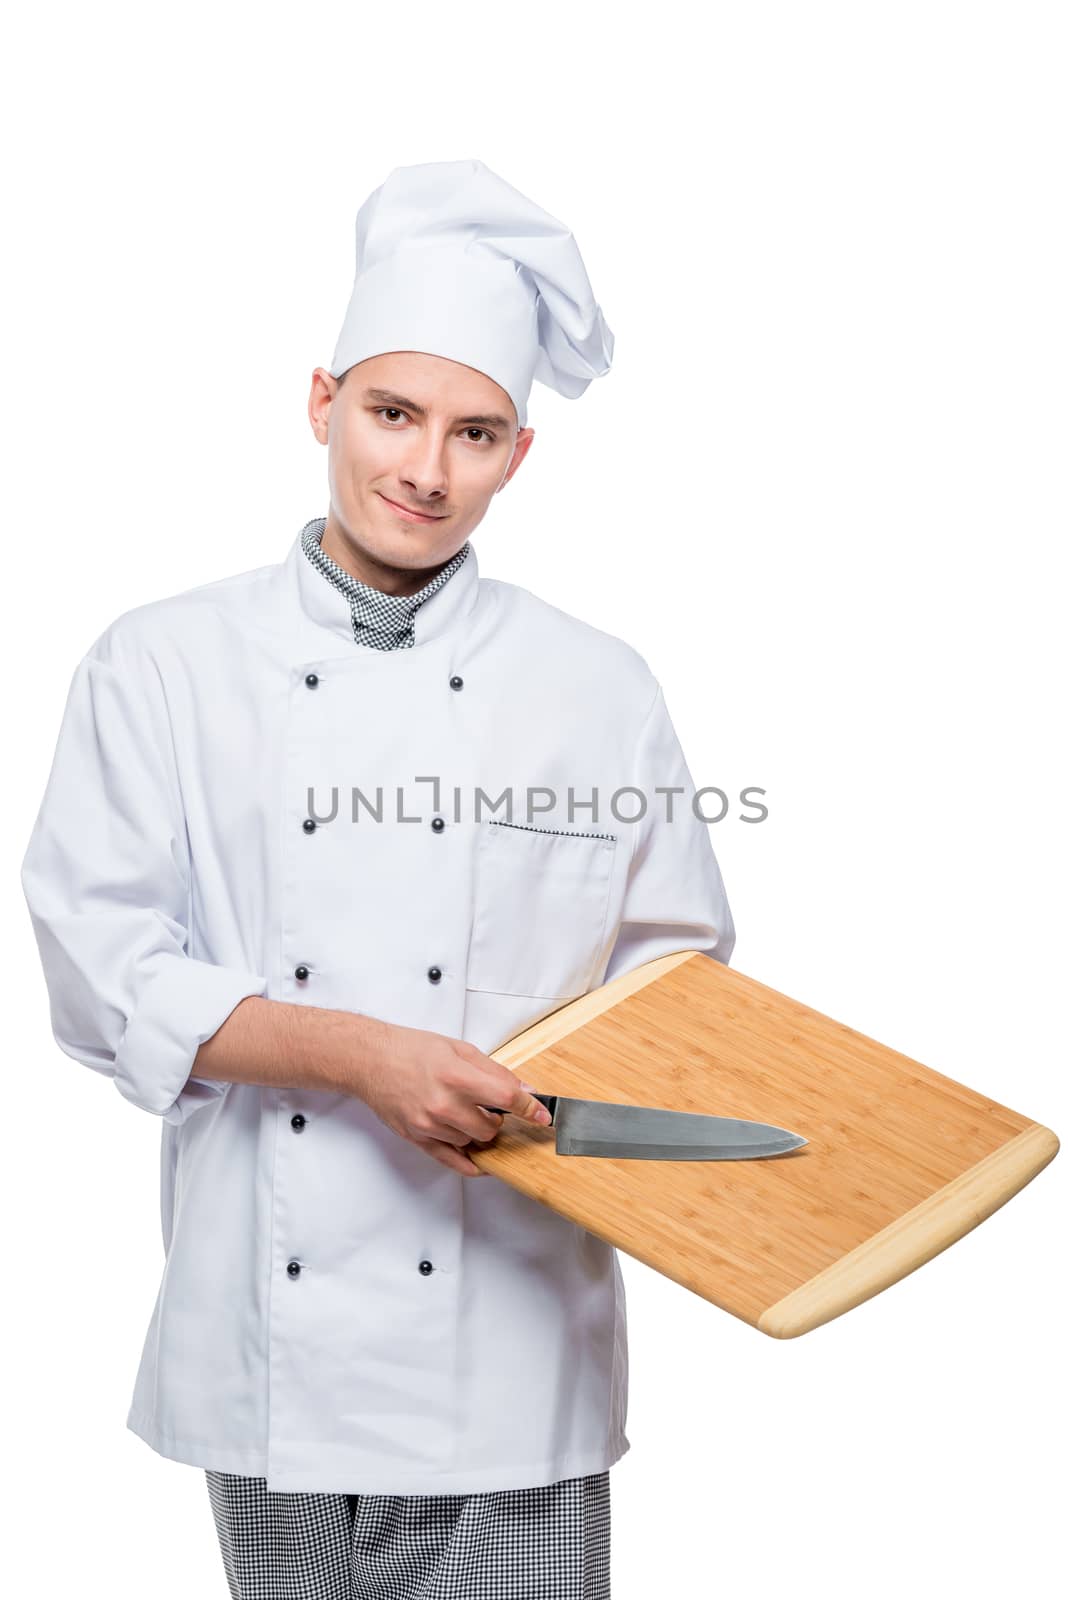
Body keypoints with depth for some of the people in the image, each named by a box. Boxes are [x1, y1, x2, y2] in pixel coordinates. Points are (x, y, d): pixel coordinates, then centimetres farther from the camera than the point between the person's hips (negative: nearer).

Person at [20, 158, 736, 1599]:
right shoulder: (161, 666, 0)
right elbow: (102, 977, -6)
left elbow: (673, 970, 9)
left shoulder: (600, 689, 2)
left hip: (511, 1334, 0)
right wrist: (363, 1054, -19)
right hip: (270, 1334, 0)